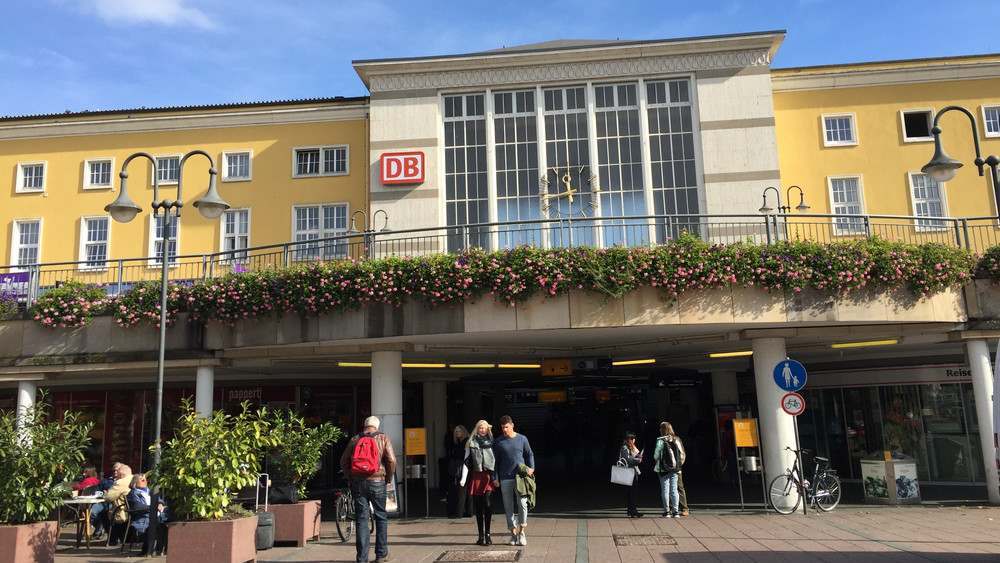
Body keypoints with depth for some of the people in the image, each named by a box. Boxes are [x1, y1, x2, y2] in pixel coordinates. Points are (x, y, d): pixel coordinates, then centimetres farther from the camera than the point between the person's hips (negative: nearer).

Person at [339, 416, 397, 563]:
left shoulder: (355, 439, 8)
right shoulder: (383, 438, 2)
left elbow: (344, 461, 7)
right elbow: (391, 460, -5)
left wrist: (351, 478, 15)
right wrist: (388, 478, 7)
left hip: (358, 483, 1)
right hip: (377, 483, -1)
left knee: (361, 519, 4)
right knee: (381, 517, 12)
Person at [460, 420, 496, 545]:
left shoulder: (492, 442, 10)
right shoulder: (471, 443, 11)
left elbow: (497, 459, 11)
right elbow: (466, 462, 7)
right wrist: (463, 478, -2)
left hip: (488, 475, -1)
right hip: (475, 476, 1)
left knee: (487, 504, -14)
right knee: (478, 507, 4)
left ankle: (487, 534, -4)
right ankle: (481, 535, 12)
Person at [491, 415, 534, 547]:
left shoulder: (522, 439, 6)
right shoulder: (498, 442, 6)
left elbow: (529, 454, 15)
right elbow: (495, 461, 9)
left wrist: (531, 468, 0)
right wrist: (495, 478, 3)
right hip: (505, 479, 1)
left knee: (522, 503, -12)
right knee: (509, 507, 4)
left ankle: (522, 532, 1)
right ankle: (513, 534, 13)